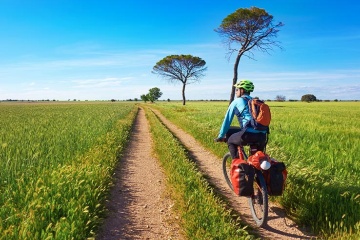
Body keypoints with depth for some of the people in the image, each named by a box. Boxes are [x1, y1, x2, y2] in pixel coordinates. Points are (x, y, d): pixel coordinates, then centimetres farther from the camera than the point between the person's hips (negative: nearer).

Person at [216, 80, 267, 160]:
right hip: (262, 135, 6)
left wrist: (221, 136, 23)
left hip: (249, 134, -6)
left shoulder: (237, 101, 10)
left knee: (230, 141, 22)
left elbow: (227, 120, 13)